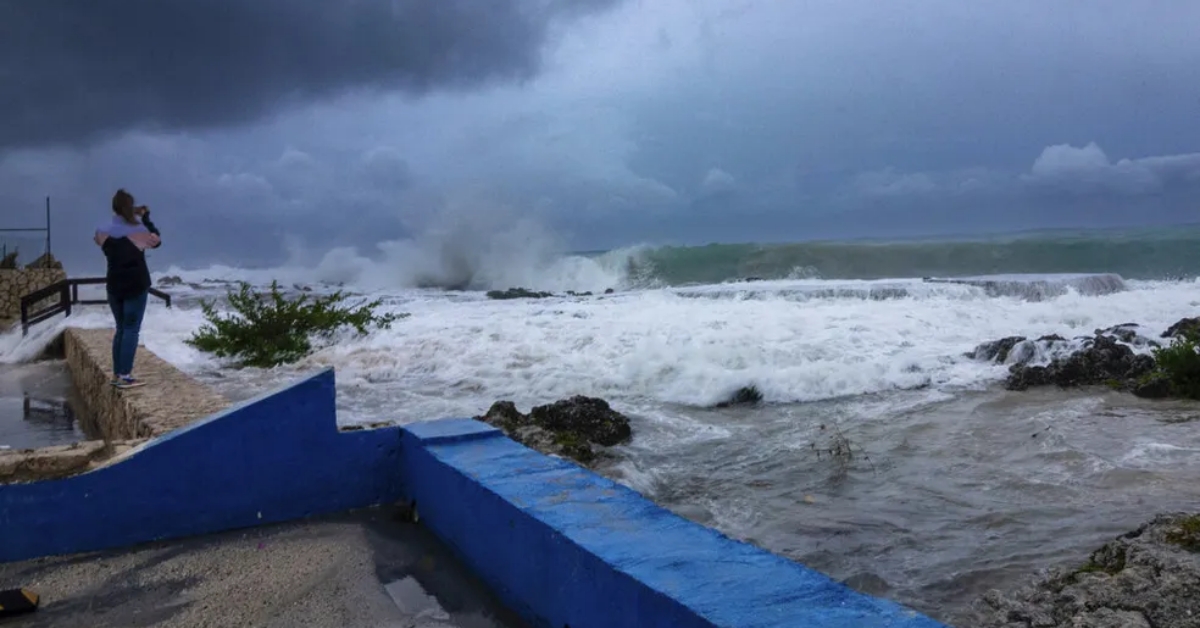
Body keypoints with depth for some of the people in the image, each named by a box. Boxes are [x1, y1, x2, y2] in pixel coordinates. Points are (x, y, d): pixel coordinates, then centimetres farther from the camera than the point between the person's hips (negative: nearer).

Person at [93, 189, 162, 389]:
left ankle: (117, 374, 17)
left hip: (114, 285, 5)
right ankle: (125, 376, -7)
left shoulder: (104, 230, -1)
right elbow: (157, 240, 5)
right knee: (132, 330, -3)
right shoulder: (138, 229, -12)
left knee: (121, 329, 15)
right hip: (136, 285, -5)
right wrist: (146, 218, 10)